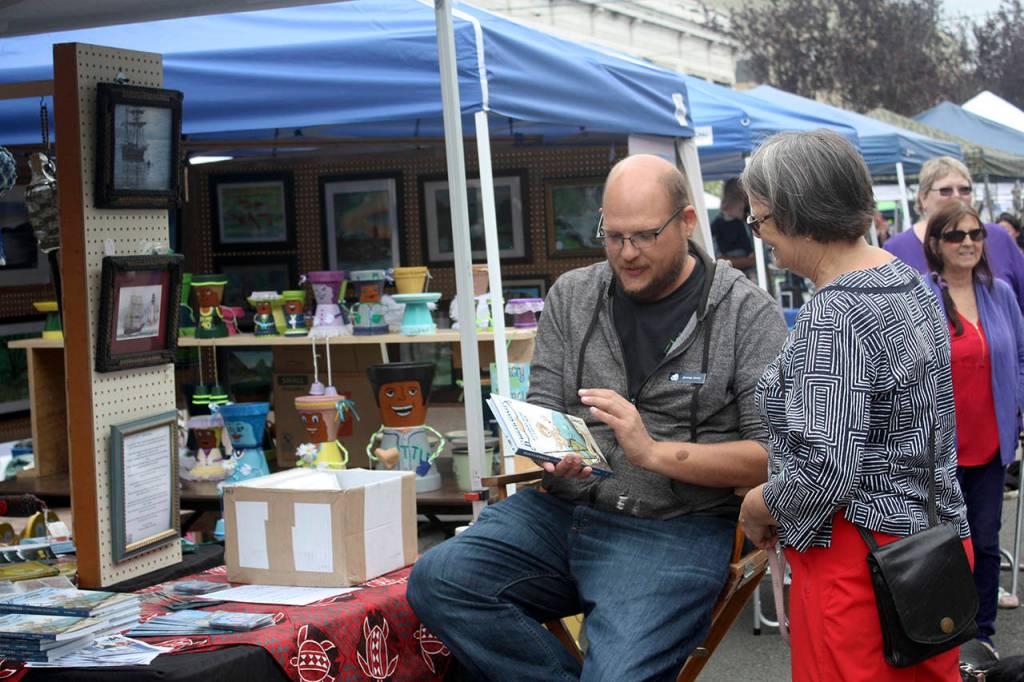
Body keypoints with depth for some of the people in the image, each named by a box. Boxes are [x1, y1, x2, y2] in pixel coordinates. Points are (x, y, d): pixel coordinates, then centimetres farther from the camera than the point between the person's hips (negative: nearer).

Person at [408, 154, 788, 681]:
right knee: (437, 580, -19)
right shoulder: (571, 296, 12)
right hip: (561, 510, 5)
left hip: (674, 528, -5)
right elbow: (541, 411, 14)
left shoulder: (749, 314, -1)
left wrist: (656, 452, -18)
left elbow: (771, 455, -7)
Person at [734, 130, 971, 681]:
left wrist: (756, 509, -9)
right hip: (931, 542, 10)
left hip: (855, 565, -10)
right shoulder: (910, 284, 9)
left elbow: (824, 471, -28)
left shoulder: (834, 318, -22)